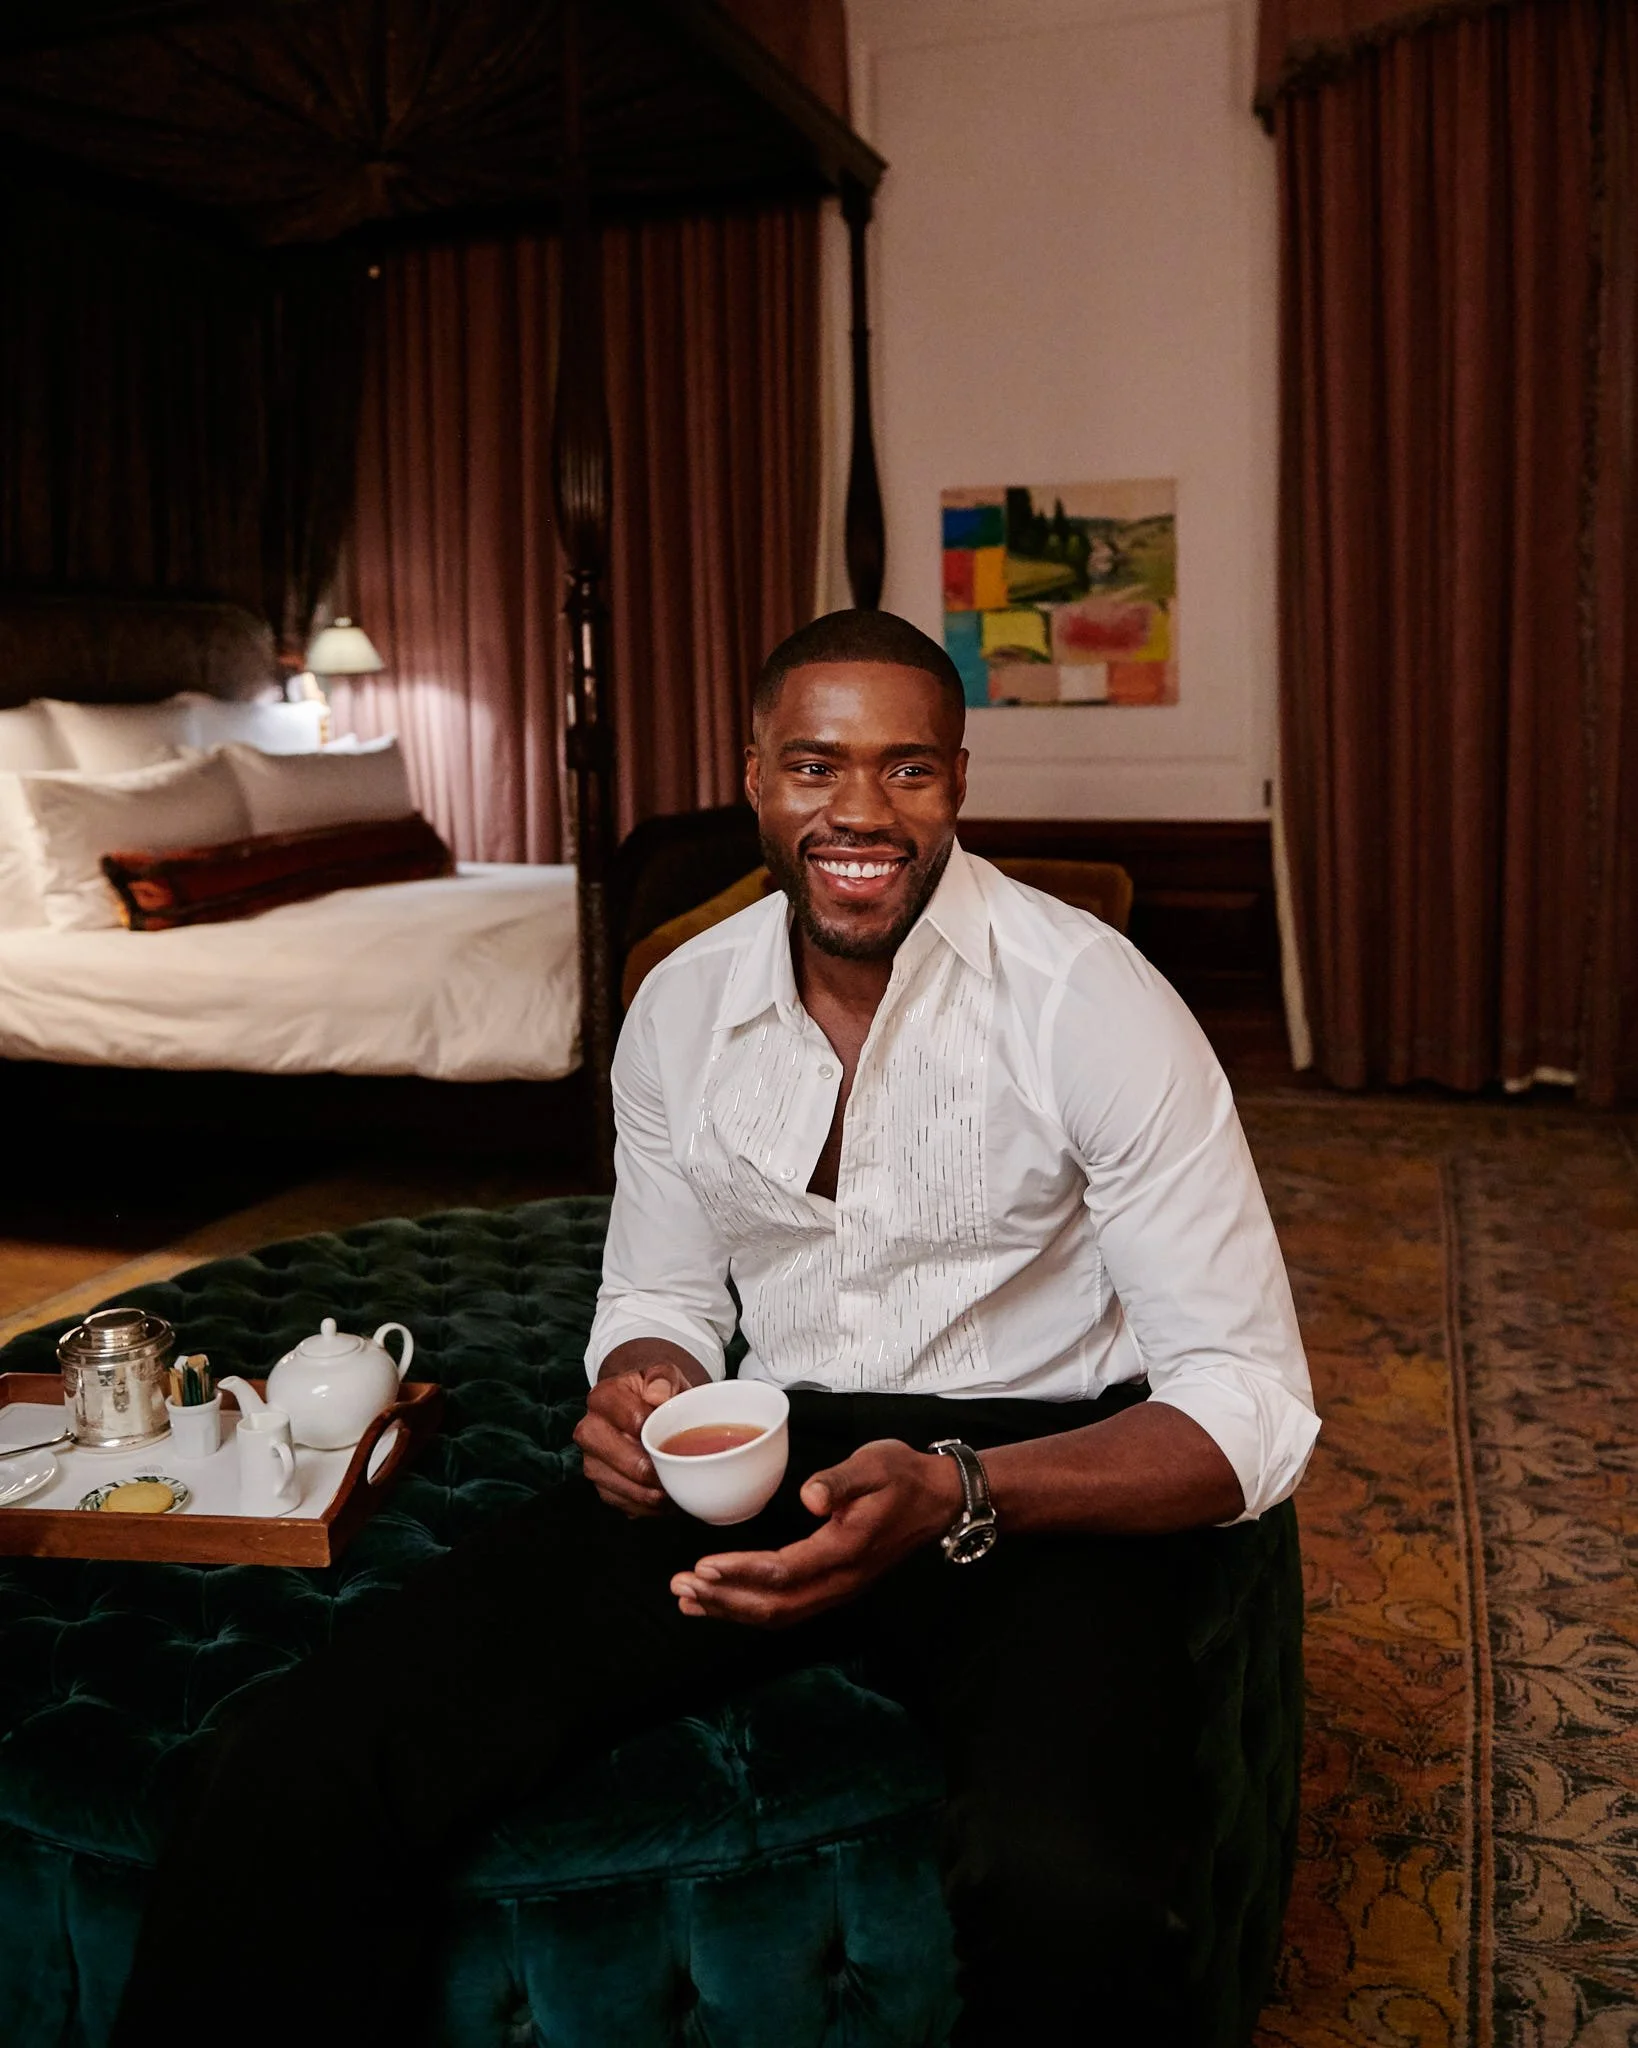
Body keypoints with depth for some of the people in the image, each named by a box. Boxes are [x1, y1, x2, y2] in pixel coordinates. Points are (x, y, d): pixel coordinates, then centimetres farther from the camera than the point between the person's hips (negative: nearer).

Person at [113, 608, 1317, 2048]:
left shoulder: (1091, 999, -12)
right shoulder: (680, 1007, 3)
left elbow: (1253, 1406, -12)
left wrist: (954, 1495, -28)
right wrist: (643, 1391, -8)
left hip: (1037, 1475, -2)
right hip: (771, 1455, 3)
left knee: (1066, 1900, -37)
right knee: (289, 1779, -18)